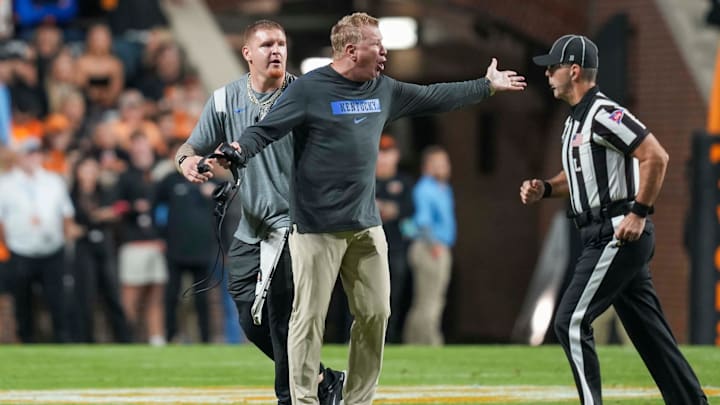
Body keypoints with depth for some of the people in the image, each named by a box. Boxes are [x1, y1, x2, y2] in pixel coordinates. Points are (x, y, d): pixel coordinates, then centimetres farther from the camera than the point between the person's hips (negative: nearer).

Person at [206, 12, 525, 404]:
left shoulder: (383, 89, 10)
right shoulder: (308, 89, -11)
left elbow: (433, 97, 23)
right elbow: (264, 131, -17)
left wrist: (486, 86, 28)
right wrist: (237, 152, -37)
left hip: (366, 225, 7)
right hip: (317, 227, -7)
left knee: (375, 314, 8)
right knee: (309, 316, -4)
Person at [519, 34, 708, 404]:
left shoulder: (604, 114, -15)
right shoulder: (575, 120, 16)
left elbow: (656, 157, -22)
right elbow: (578, 176, 28)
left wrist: (639, 213, -22)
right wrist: (544, 189, 8)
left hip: (619, 234, -10)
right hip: (607, 236, 10)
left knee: (571, 322, -11)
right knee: (649, 331, 11)